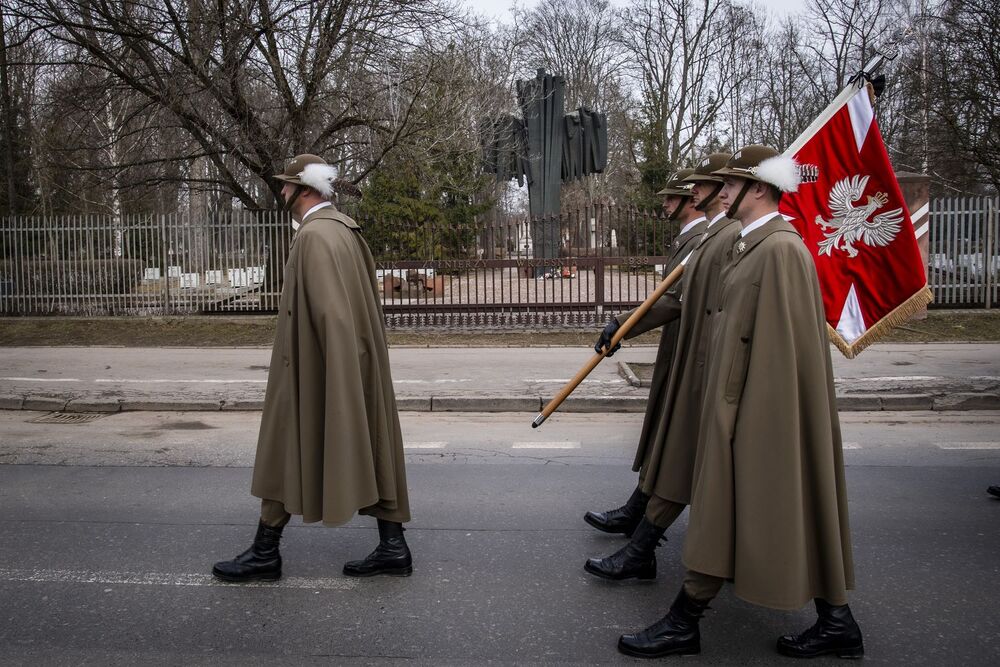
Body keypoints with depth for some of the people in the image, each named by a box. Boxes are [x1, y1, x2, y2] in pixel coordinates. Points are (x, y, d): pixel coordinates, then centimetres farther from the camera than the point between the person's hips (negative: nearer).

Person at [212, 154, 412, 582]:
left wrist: (333, 379, -23)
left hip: (313, 368, -9)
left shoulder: (315, 235, -17)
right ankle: (392, 546, 15)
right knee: (368, 450, 10)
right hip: (359, 364, 9)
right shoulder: (343, 229, 11)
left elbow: (331, 313, -24)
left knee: (289, 454, 5)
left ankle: (265, 553, 19)